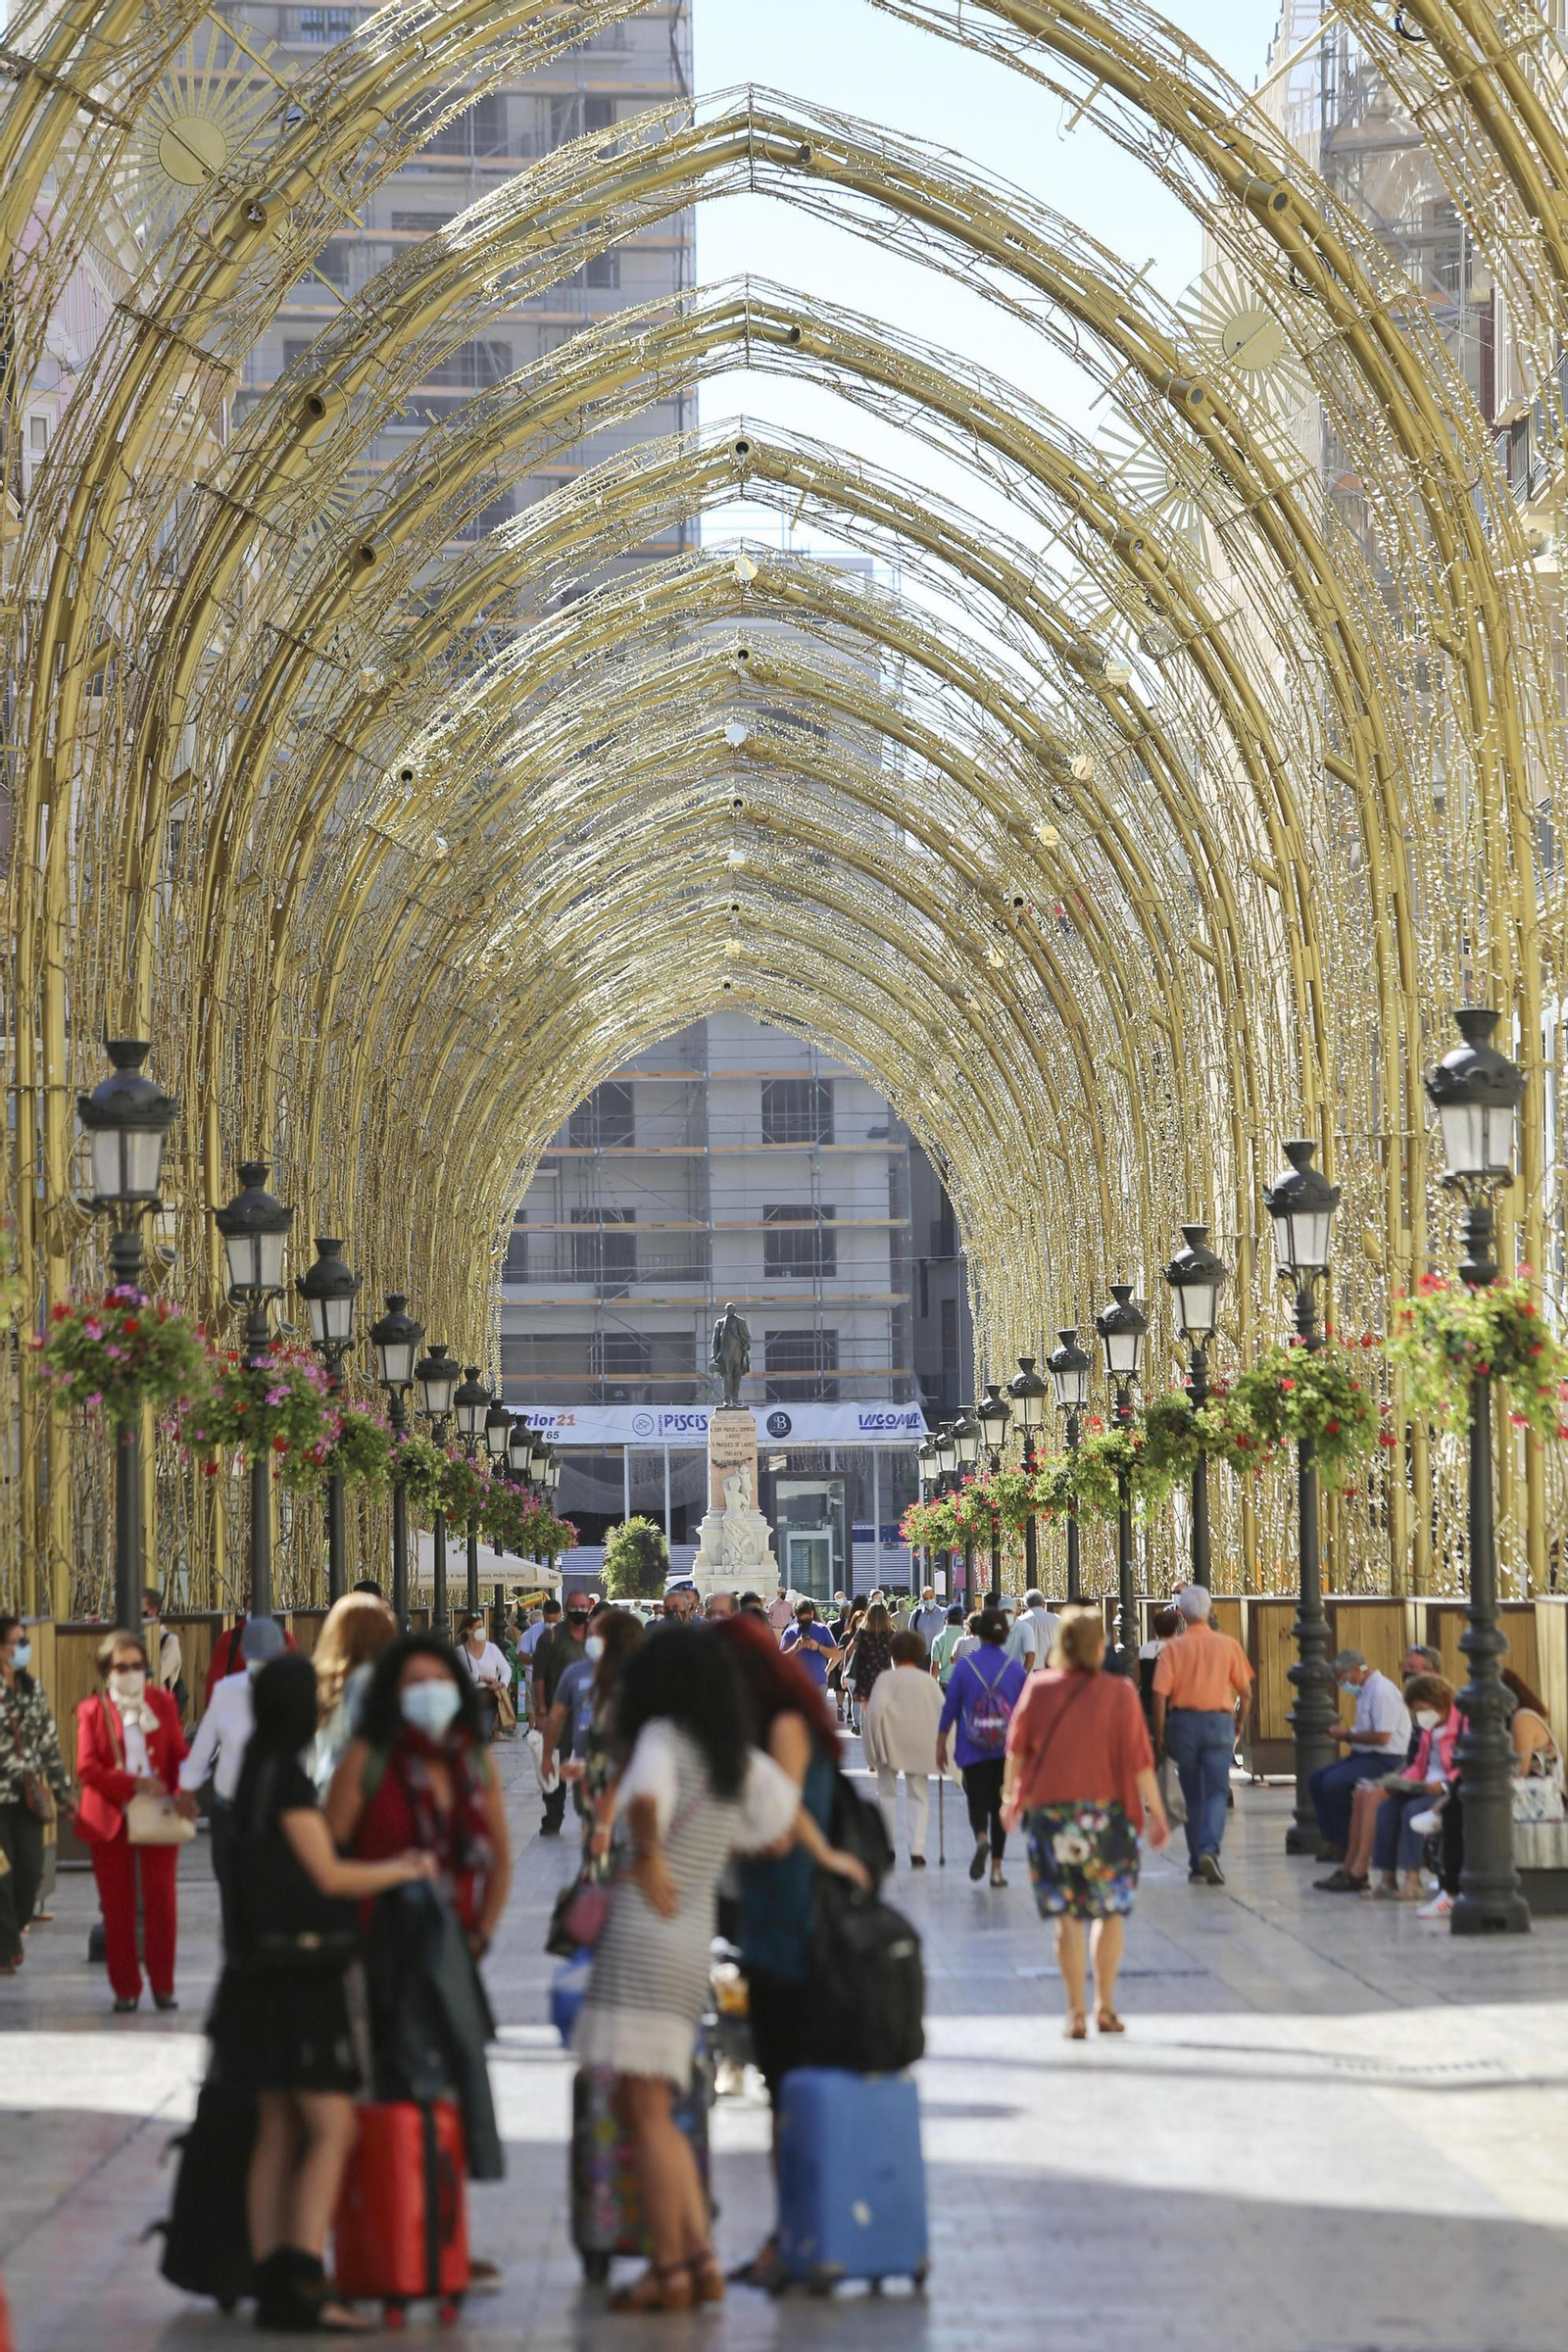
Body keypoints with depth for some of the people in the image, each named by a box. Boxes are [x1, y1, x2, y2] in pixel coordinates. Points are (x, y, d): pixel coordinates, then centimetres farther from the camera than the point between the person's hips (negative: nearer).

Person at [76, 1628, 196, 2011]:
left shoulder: (162, 1703, 9)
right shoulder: (92, 1711, 3)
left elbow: (180, 1755, 6)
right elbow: (87, 1769, -6)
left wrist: (183, 1793, -13)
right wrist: (134, 1785, -18)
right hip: (110, 1819, -1)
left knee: (162, 1902, -3)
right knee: (117, 1907, 1)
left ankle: (163, 1986, 5)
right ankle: (125, 1989, 8)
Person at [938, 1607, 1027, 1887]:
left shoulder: (964, 1666, -4)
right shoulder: (1016, 1669, -1)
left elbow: (950, 1709, -1)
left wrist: (941, 1745, 8)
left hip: (973, 1750, -1)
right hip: (1007, 1749, 1)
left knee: (977, 1802, 6)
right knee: (1000, 1806, 9)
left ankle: (981, 1838, -26)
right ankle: (996, 1869, 8)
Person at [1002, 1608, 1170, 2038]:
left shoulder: (1038, 1688, -2)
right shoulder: (1118, 1693, -7)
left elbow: (1016, 1748, 5)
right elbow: (1139, 1761, -8)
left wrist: (1011, 1796, 20)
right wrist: (1157, 1812, -2)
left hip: (1048, 1811, 1)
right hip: (1106, 1813, -1)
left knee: (1067, 1917, 5)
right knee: (1110, 1912, 14)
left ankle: (1076, 2012, 4)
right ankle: (1105, 2006, 16)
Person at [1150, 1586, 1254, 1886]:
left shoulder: (1173, 1648, -4)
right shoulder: (1228, 1645, -1)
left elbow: (1160, 1694, -9)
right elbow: (1244, 1689, 4)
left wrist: (1160, 1734, -1)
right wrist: (1240, 1722, 21)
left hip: (1183, 1722, 0)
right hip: (1219, 1721, 0)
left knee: (1192, 1796, 11)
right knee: (1217, 1792, 0)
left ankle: (1196, 1865, 16)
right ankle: (1209, 1850, -23)